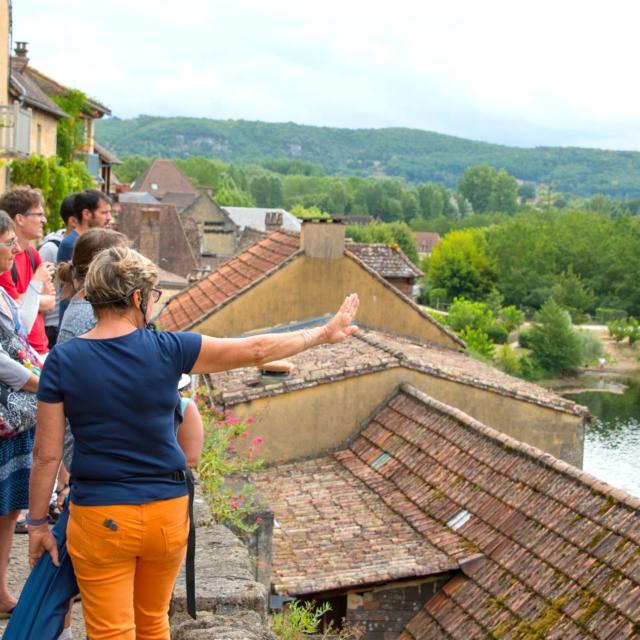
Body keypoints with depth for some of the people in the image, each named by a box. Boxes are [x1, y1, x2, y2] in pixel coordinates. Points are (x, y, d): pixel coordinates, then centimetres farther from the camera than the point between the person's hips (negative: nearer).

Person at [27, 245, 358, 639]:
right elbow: (258, 350, -4)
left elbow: (47, 455, -6)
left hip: (100, 519, -1)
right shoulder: (166, 349, -10)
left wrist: (38, 523, 7)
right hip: (166, 513, 1)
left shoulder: (62, 360, -8)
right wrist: (325, 333, 8)